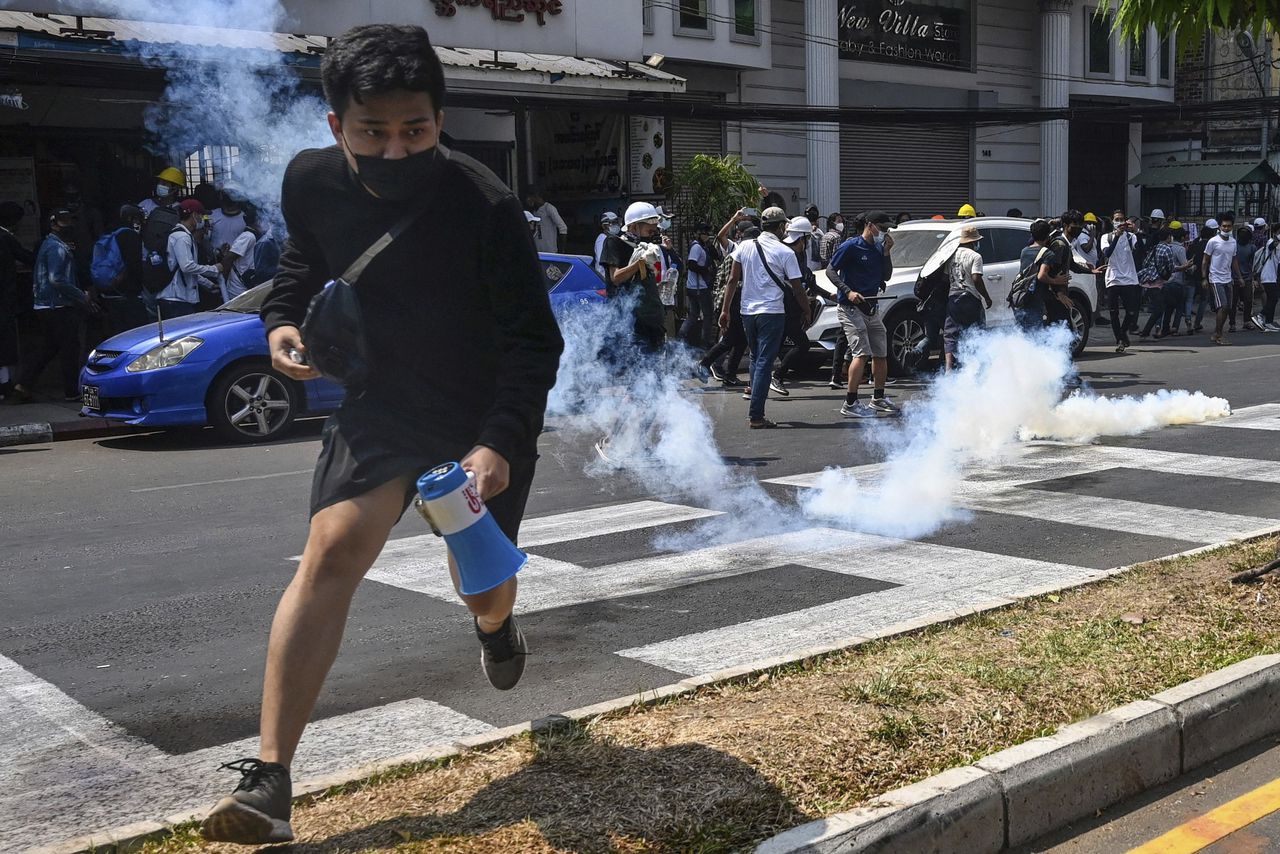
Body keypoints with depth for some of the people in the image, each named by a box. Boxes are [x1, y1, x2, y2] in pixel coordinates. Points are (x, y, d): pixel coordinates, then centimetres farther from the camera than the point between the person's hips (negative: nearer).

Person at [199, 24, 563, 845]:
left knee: (480, 584, 10)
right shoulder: (311, 182, -14)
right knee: (333, 548, -18)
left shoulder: (485, 204, -27)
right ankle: (268, 781, -18)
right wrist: (283, 319, -9)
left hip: (486, 416, -2)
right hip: (379, 401, 2)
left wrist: (500, 443, -36)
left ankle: (496, 626, 54)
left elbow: (536, 340, -23)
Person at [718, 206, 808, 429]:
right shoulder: (785, 253, -7)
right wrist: (806, 312, 10)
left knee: (756, 359, 18)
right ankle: (756, 416, -5)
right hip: (772, 313, -5)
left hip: (747, 311, 5)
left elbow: (733, 280, 5)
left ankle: (754, 411, 19)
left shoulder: (744, 246, 4)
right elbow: (797, 288, -4)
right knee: (764, 363, -2)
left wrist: (725, 310, 9)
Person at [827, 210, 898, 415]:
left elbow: (886, 276, 12)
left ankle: (878, 398, 30)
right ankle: (850, 404, -16)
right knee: (862, 353, -18)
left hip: (871, 307, 8)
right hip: (850, 307, -8)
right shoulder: (851, 246, -9)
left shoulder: (879, 248, 12)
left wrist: (887, 252, 0)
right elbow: (831, 270, -9)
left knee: (881, 353, 14)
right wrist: (848, 291, -21)